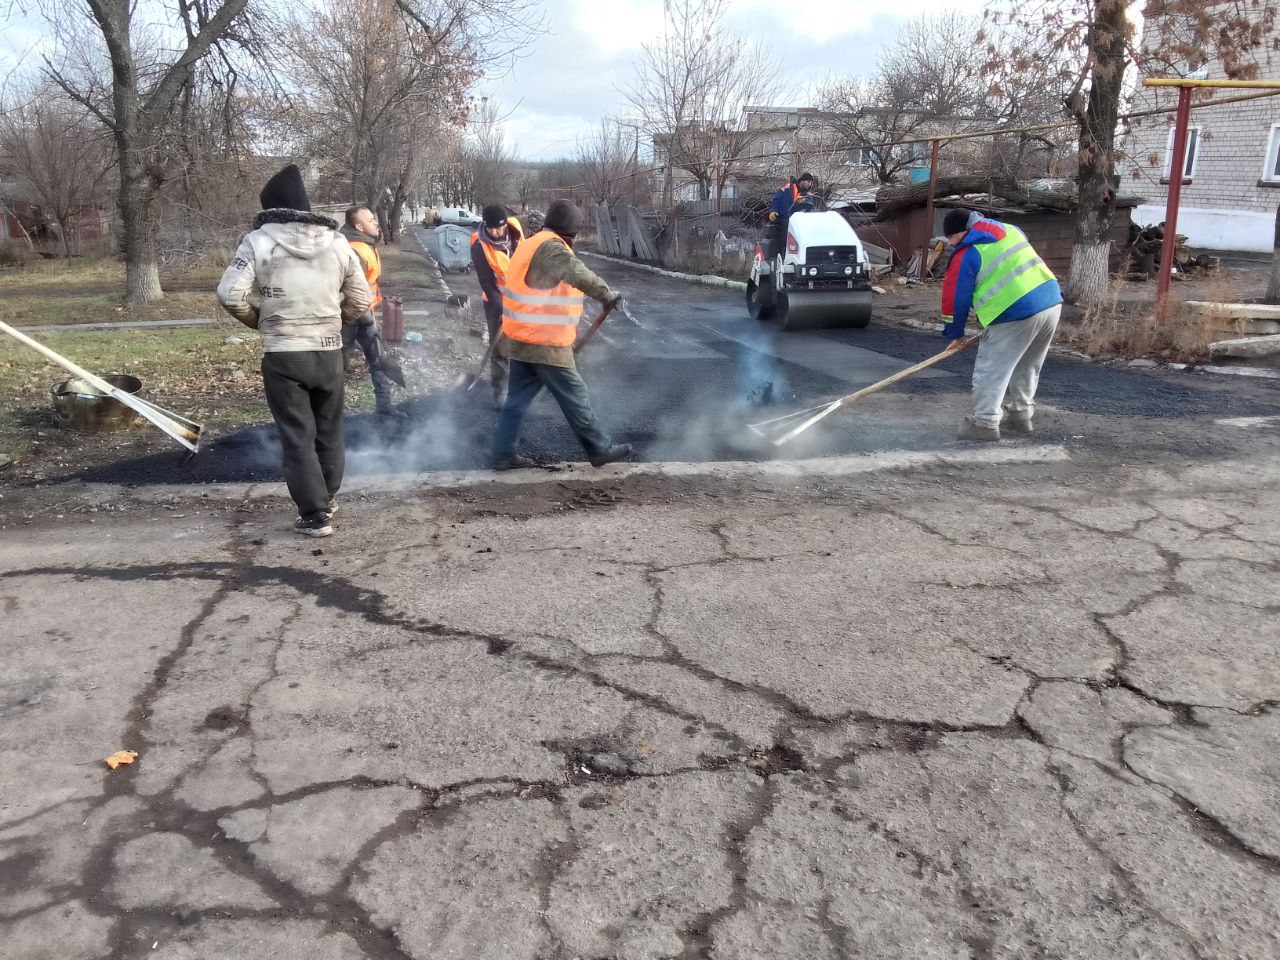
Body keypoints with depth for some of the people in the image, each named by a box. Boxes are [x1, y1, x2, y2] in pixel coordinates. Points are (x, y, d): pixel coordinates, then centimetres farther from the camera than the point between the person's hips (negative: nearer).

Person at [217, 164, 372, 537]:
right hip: (329, 352, 4)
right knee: (328, 430, 18)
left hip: (283, 355, -4)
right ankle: (325, 500, 31)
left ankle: (315, 515, 2)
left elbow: (231, 296, -13)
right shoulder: (337, 241, 5)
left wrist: (259, 320, 5)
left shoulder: (260, 241, -8)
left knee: (297, 435, 2)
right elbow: (361, 301, 8)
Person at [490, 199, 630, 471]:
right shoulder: (551, 248, -17)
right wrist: (607, 294, -40)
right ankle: (600, 449, 12)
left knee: (518, 398, 13)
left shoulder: (530, 244, 15)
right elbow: (579, 275, -34)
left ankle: (503, 454, 16)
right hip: (546, 345, -9)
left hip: (520, 340, 9)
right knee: (575, 398, 2)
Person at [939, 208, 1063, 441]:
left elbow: (956, 298, 2)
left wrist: (954, 334, 15)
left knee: (990, 370, 3)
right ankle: (1020, 415, 33)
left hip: (1014, 316, -8)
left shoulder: (966, 256, -4)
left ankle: (985, 423, 5)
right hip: (1052, 303, 8)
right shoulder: (1011, 230, 17)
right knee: (1027, 366, 23)